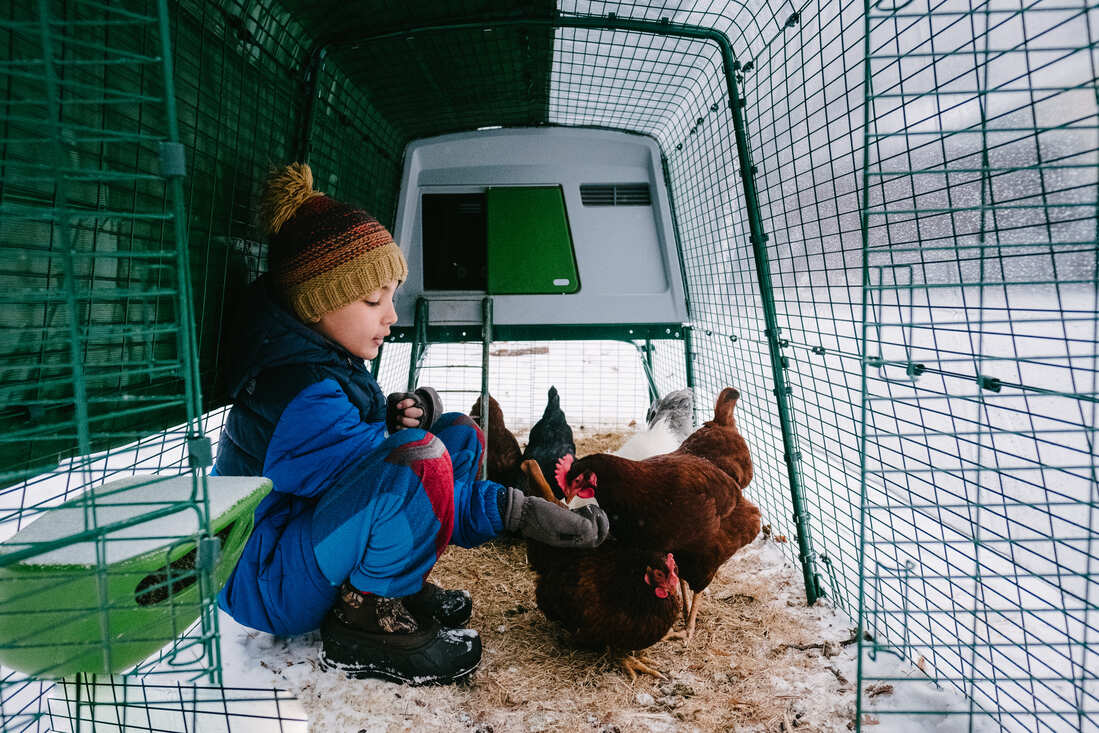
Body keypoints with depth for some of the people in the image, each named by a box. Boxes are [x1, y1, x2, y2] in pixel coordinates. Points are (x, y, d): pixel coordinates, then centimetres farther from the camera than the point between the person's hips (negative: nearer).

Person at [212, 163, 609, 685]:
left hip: (307, 534, 10)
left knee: (462, 433, 4)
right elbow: (405, 484, -29)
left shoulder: (328, 357, 3)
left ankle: (392, 590, 1)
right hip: (263, 590, -10)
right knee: (420, 456, -35)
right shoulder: (299, 392, -28)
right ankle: (365, 621, -17)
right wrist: (517, 510, -31)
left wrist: (398, 414, -9)